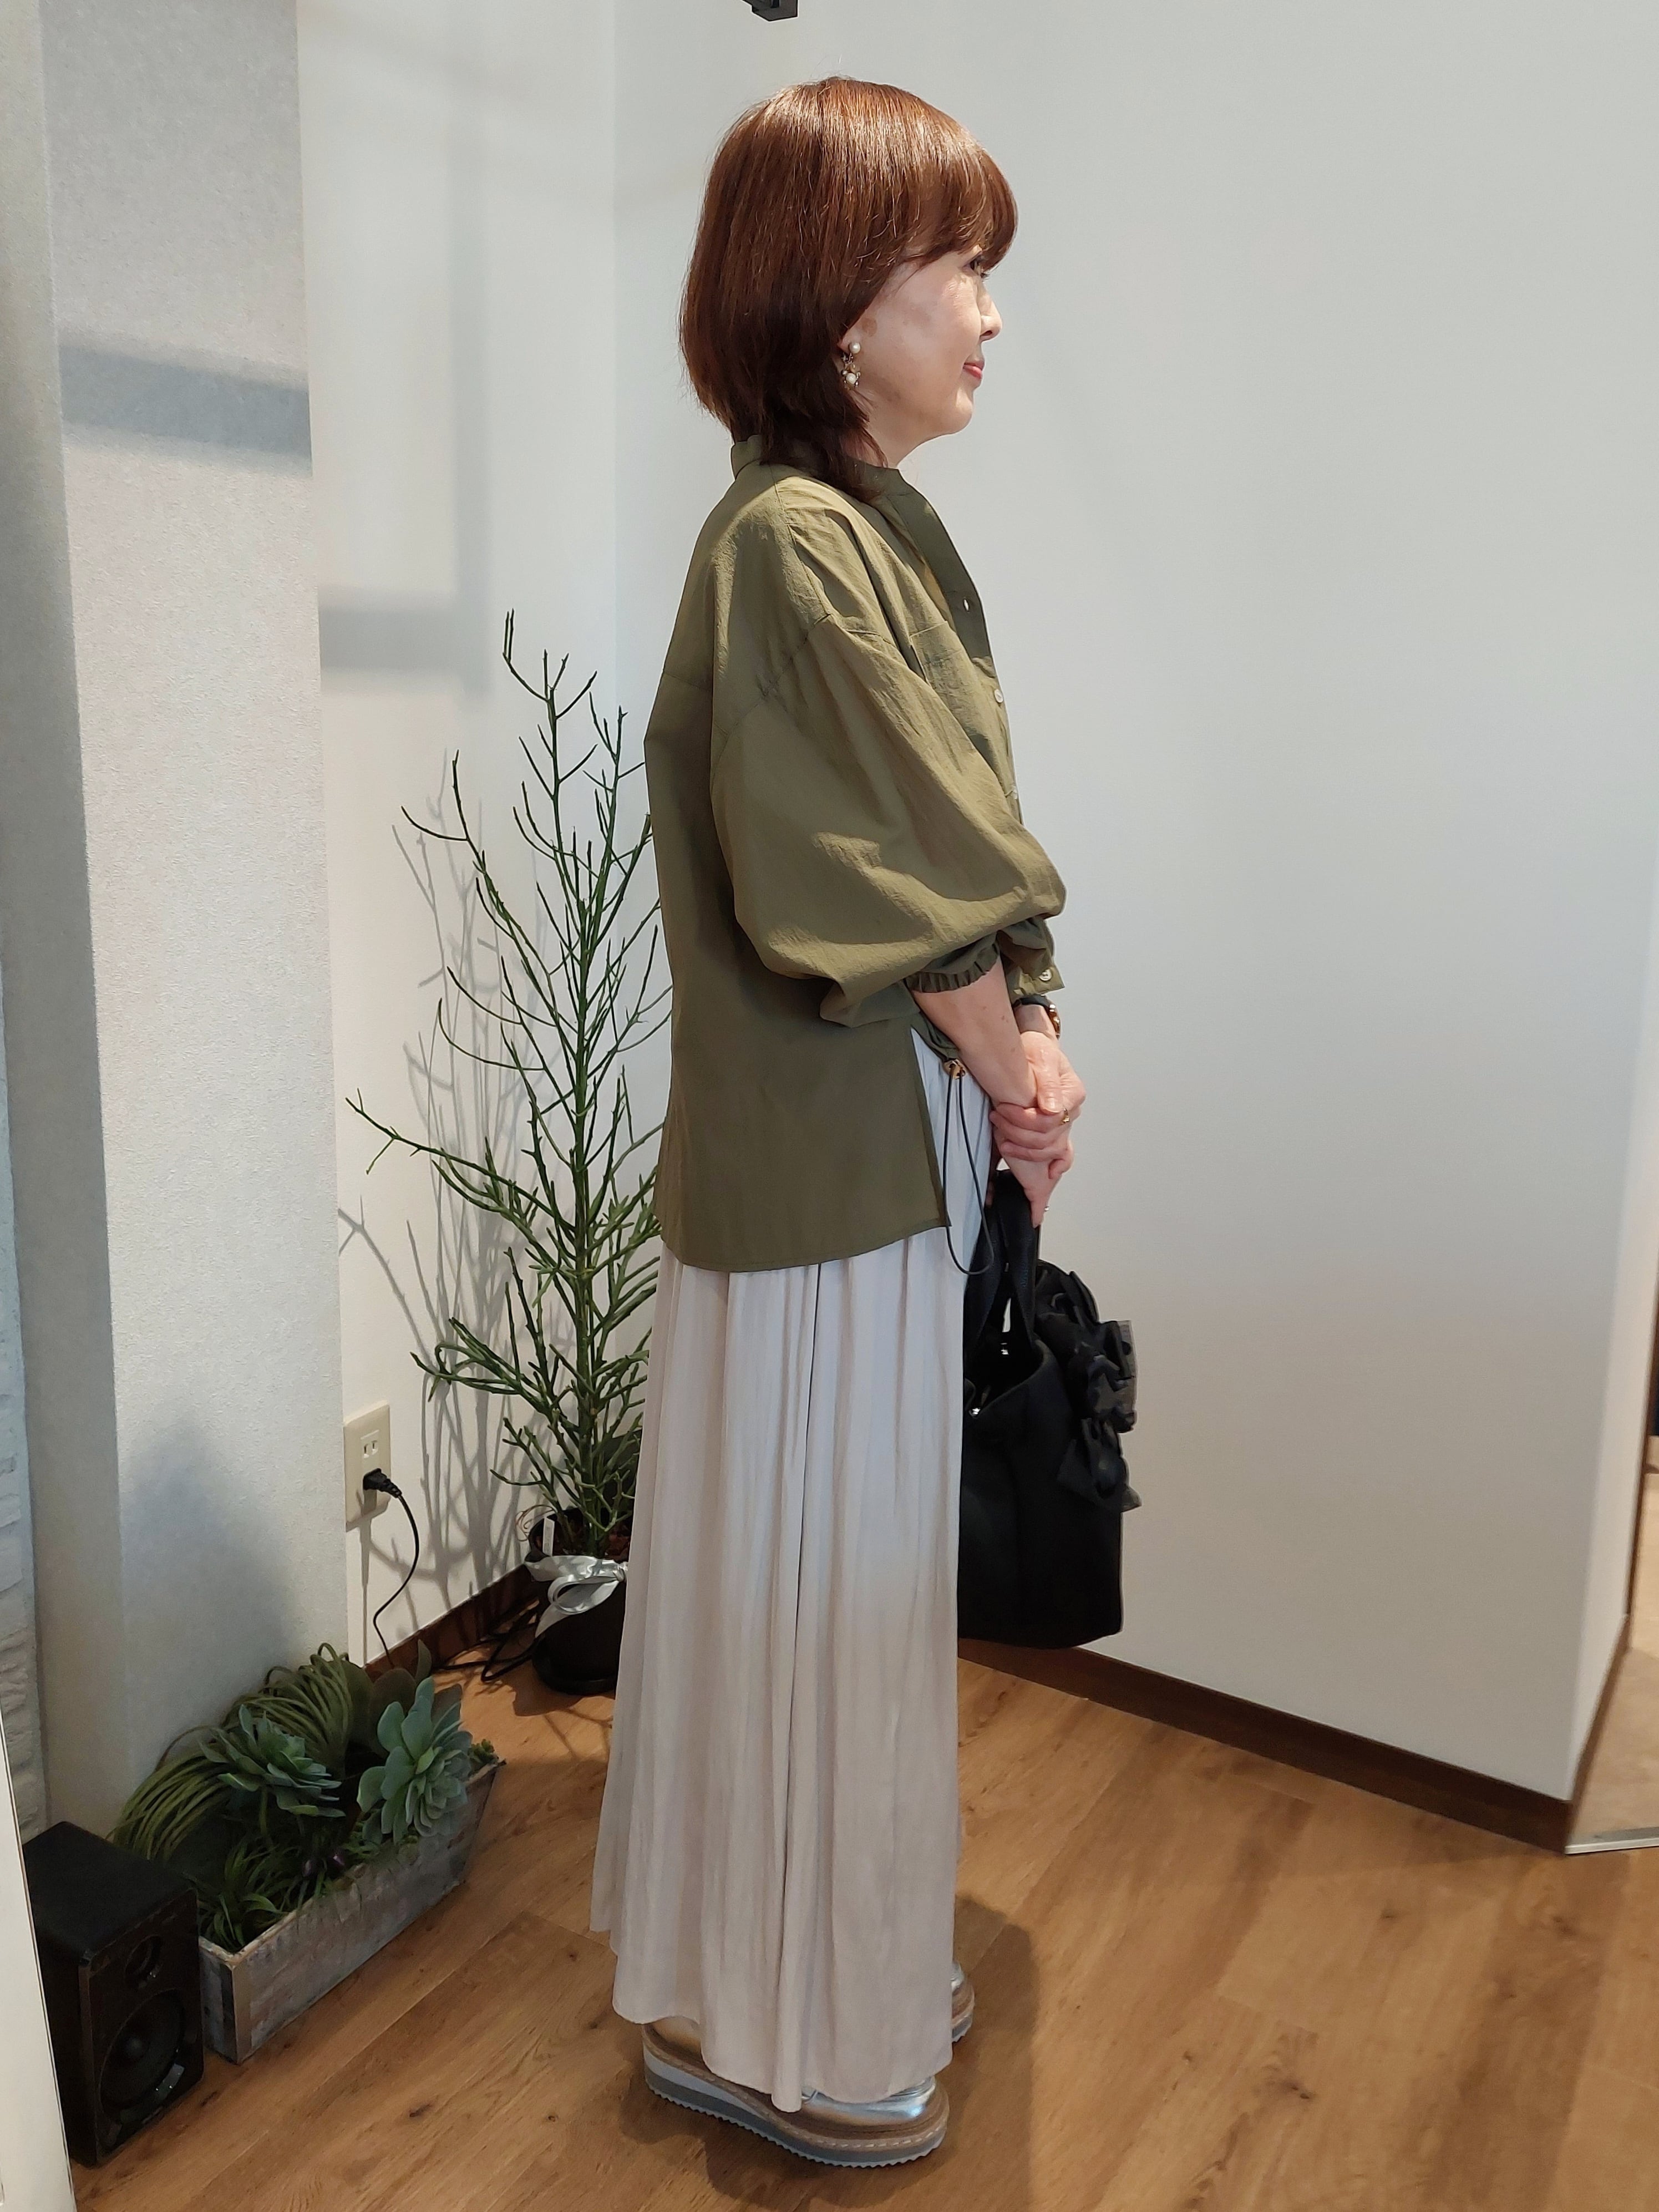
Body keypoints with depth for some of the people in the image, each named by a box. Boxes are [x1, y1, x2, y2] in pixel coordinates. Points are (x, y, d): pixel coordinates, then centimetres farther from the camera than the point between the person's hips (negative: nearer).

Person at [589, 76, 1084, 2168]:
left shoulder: (881, 526, 11)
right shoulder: (791, 546, -18)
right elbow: (891, 886, -19)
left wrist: (1017, 1038, -1)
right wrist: (1017, 1067, -5)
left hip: (899, 1144, 9)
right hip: (824, 1156, -9)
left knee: (856, 1560, 20)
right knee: (805, 1569, 6)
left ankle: (849, 1954, 42)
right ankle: (761, 2022, 29)